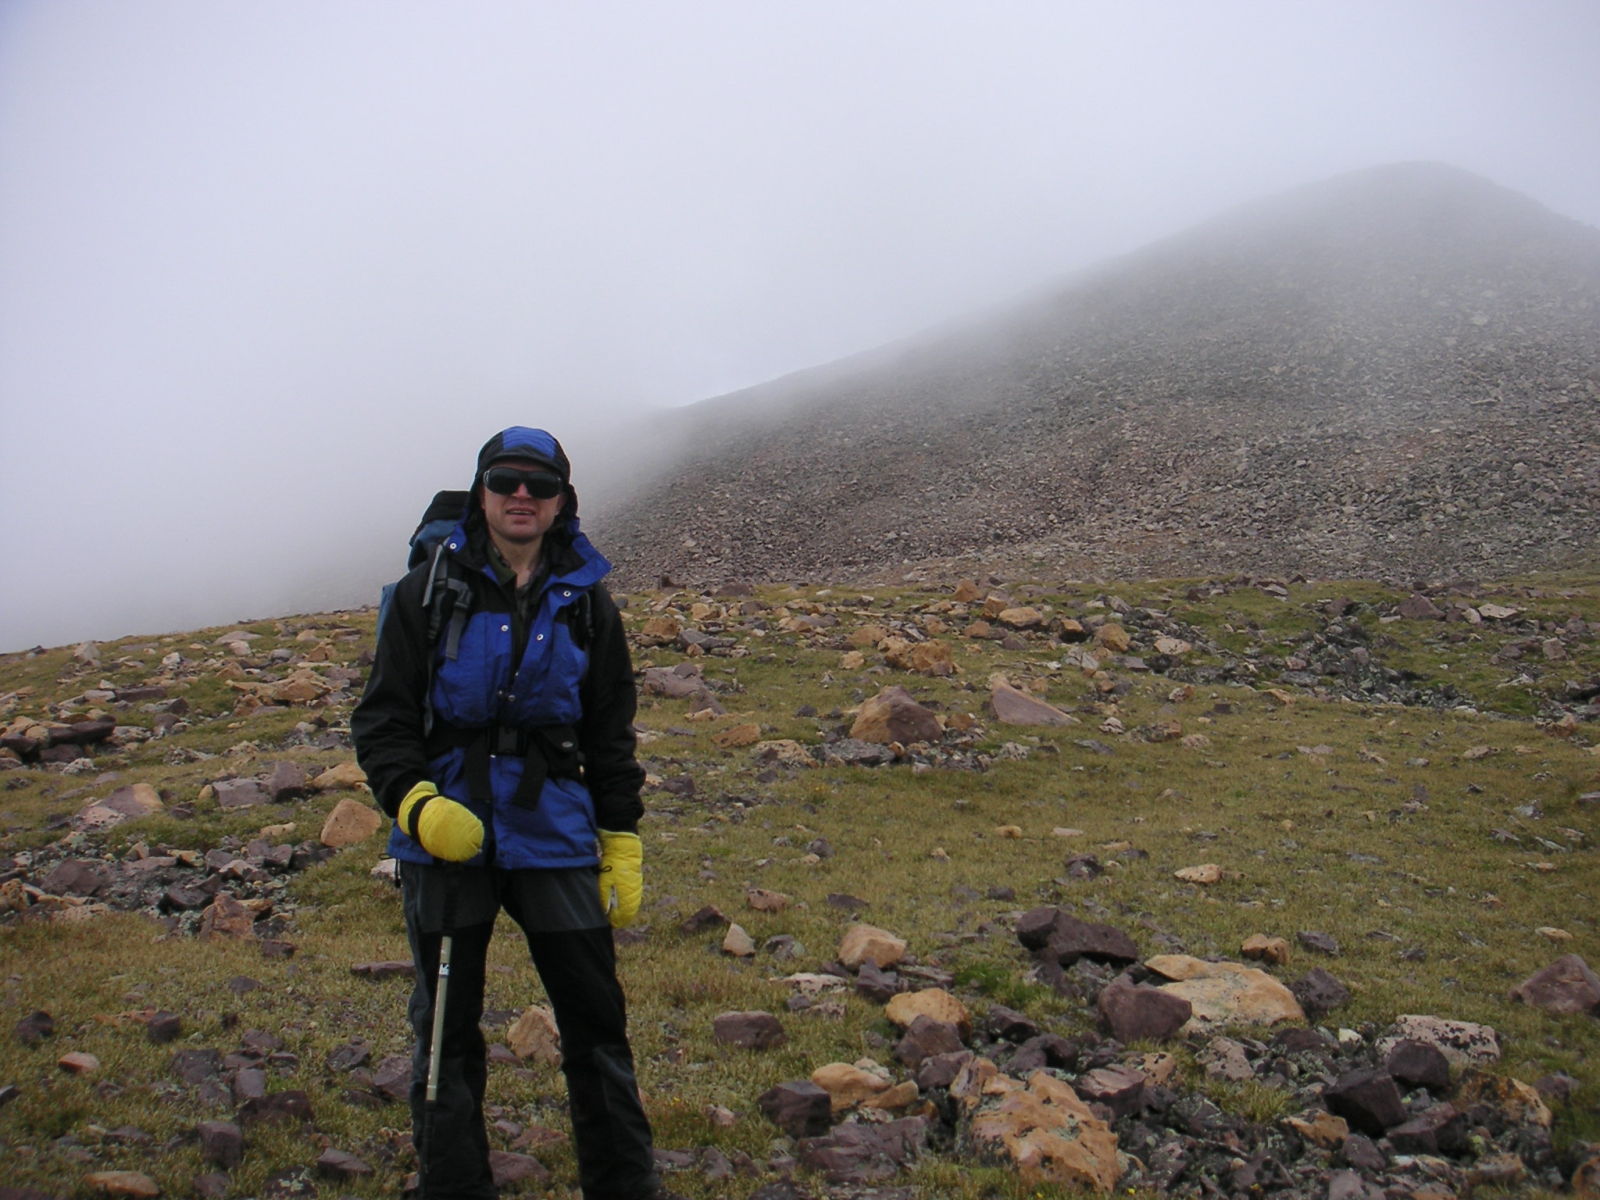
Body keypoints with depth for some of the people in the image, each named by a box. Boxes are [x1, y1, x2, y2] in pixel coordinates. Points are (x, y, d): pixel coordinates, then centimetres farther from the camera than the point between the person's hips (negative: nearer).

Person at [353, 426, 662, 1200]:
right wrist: (416, 802, -17)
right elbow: (381, 720, 0)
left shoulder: (586, 601, 6)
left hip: (555, 836, 1)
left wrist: (622, 847, 7)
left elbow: (611, 736, 11)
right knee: (445, 1030, 10)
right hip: (446, 837, -1)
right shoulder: (429, 592, 0)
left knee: (595, 1020, 5)